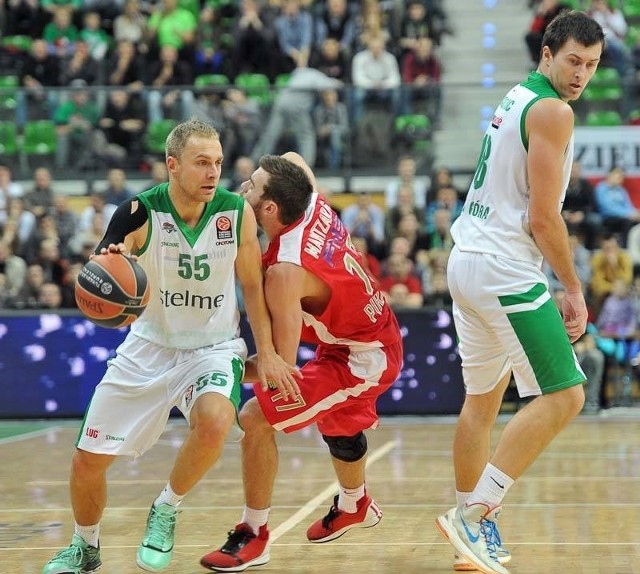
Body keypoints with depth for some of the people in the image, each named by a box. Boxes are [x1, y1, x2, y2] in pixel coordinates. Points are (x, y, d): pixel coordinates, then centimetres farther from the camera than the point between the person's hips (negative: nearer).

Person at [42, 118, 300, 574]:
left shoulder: (237, 212, -14)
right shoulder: (141, 212, -19)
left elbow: (252, 285, 0)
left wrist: (267, 353, -6)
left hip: (214, 346, -1)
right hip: (150, 345, 1)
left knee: (214, 422, -34)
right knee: (88, 460, 3)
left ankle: (167, 510, -5)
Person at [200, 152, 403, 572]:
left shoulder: (285, 272, -31)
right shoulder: (314, 203, -12)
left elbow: (283, 363, -28)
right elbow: (294, 160, 13)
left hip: (361, 359, -9)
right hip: (380, 336, 9)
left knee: (256, 418, -14)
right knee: (340, 424, 34)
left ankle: (254, 536, -1)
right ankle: (355, 505, 62)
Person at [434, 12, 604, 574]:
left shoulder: (514, 100, 17)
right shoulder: (553, 112, -12)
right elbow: (543, 218, -16)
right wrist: (574, 289, -7)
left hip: (467, 261, 10)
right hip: (506, 271, -10)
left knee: (483, 398, 16)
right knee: (563, 395, -9)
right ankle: (473, 513, -12)